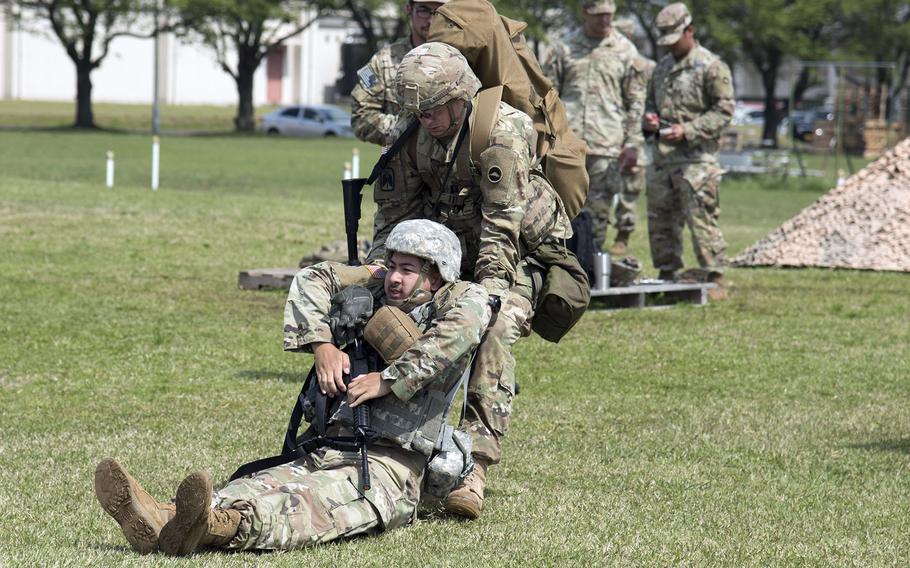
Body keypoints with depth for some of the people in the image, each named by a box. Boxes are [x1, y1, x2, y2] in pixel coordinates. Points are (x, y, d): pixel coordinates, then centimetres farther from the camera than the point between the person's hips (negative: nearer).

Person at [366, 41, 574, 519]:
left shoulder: (502, 131, -25)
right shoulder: (411, 133, -6)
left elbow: (502, 227, -26)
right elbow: (393, 213, 2)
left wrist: (485, 294, -30)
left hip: (518, 254, -6)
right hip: (450, 254, 6)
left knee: (492, 331, -30)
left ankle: (475, 464, -35)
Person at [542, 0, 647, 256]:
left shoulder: (625, 50, 8)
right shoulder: (563, 48, 10)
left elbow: (636, 102, 9)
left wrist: (632, 145, 2)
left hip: (607, 146, -1)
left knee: (599, 208, 0)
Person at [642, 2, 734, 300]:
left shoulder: (711, 66, -6)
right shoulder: (662, 67, 18)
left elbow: (724, 110, -10)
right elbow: (651, 102, 29)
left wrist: (688, 130, -18)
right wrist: (648, 119, 5)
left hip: (696, 159, -7)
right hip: (662, 159, 7)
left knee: (702, 220, -10)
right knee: (660, 220, 10)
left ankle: (715, 279, -7)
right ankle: (667, 275, 20)